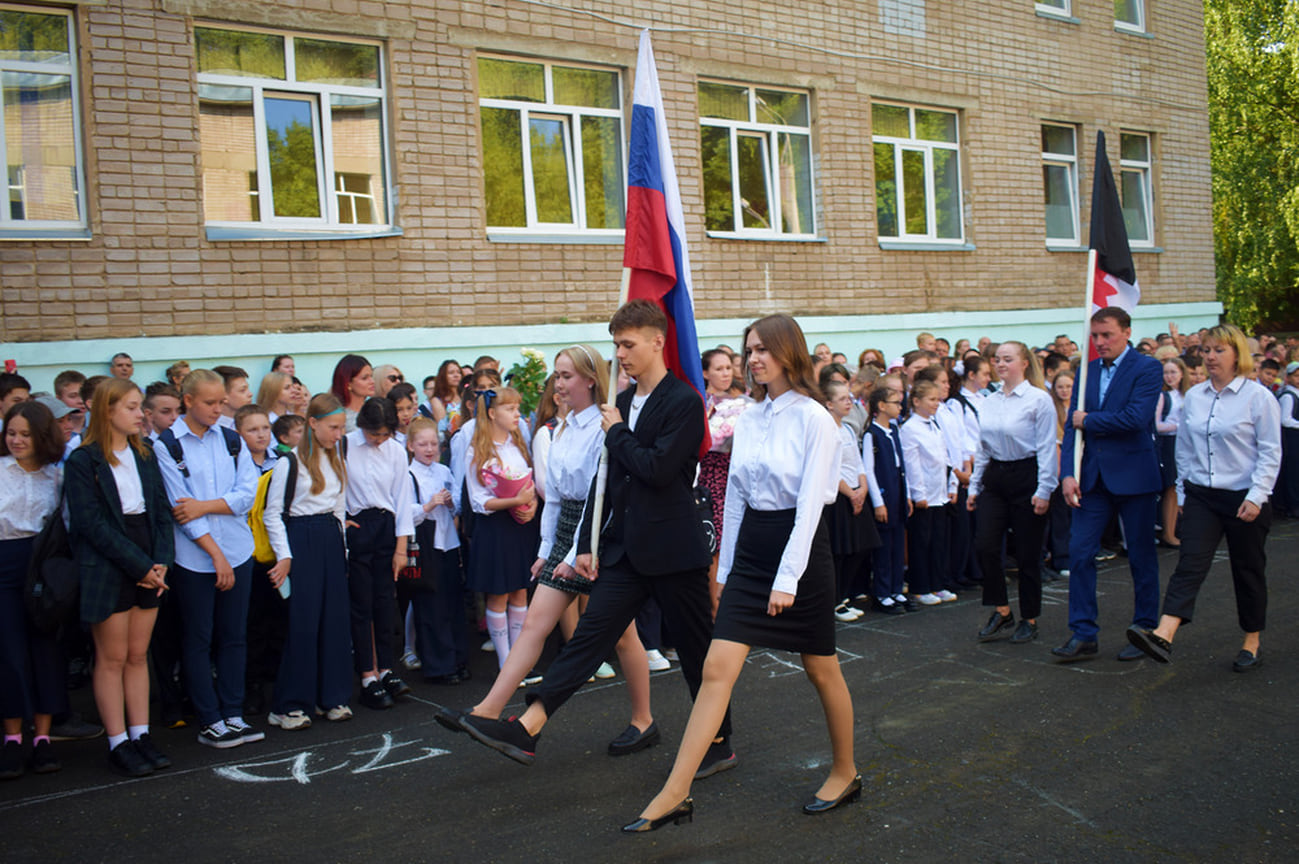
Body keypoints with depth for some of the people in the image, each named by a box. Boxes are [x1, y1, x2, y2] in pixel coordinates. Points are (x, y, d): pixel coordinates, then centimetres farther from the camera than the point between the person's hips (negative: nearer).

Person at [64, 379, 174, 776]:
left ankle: (140, 734, 17)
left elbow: (162, 511, 8)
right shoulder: (83, 461, -7)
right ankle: (117, 743, 10)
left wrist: (161, 562, -6)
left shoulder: (145, 456, 11)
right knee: (112, 658, 2)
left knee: (138, 655, 10)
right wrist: (140, 566, -15)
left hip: (148, 569, 5)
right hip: (107, 571, -5)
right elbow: (92, 524, -13)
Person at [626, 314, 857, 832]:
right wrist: (726, 568, 13)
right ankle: (676, 794, 0)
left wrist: (787, 578, -19)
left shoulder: (813, 418, -11)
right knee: (716, 668, -2)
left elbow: (810, 503, -16)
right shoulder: (749, 419, 7)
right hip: (750, 548, 5)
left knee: (821, 669, 11)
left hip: (800, 547, -5)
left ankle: (845, 773, 34)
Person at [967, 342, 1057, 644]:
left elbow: (1047, 448, -10)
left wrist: (1043, 490, -14)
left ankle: (1029, 620, 19)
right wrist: (974, 486, 13)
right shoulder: (990, 402, 10)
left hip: (1026, 477, -5)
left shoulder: (1039, 399, -8)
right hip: (994, 478, 5)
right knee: (985, 545, -5)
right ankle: (1001, 611, 12)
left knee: (1027, 554, 3)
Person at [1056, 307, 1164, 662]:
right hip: (1092, 477, 5)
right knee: (1080, 552, 0)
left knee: (1141, 557, 7)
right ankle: (1083, 634, 8)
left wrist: (1089, 420, -9)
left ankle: (1145, 631, 21)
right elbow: (1072, 426, 4)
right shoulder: (1087, 371, 9)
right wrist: (1068, 474, -6)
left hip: (1133, 476, -4)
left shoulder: (1147, 368, -7)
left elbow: (1136, 418, -21)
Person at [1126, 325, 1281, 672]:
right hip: (1201, 496, 3)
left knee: (1248, 571, 9)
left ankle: (1252, 644, 25)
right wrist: (1183, 492, 12)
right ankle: (1163, 637, -24)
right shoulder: (1193, 396, 7)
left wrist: (1256, 496, -14)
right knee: (1190, 564, -10)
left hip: (1244, 498, -3)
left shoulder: (1258, 396, -6)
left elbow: (1270, 452, -7)